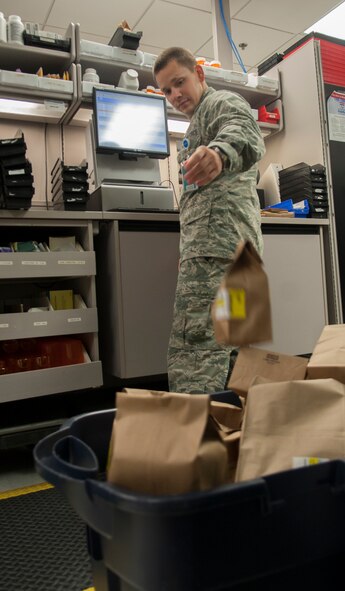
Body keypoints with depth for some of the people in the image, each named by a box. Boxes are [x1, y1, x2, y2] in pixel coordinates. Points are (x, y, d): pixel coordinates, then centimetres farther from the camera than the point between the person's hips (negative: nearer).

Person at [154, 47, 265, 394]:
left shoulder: (223, 103, 2)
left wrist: (219, 152, -46)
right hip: (226, 242, 11)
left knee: (193, 348, -19)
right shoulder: (200, 122, 33)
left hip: (216, 238, -11)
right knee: (231, 345, 11)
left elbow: (245, 137, -24)